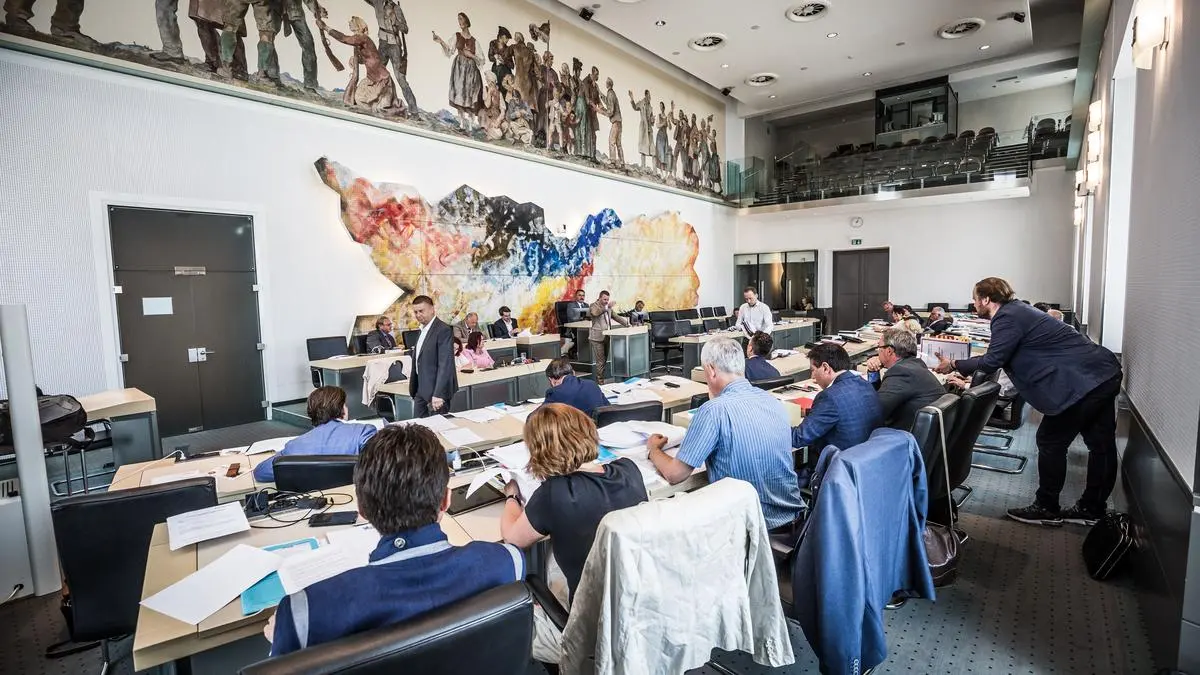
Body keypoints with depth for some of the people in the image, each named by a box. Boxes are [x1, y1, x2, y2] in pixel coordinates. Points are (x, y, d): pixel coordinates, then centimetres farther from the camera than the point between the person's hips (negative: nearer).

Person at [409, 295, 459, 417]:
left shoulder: (443, 330, -16)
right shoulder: (423, 329, 12)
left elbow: (445, 364, -22)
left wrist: (438, 394, -28)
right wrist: (413, 387, 16)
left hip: (436, 390, -8)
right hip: (421, 390, 8)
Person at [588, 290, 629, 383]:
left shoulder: (608, 308, 16)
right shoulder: (594, 306, -5)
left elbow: (616, 317, 21)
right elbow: (595, 312, -27)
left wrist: (627, 323, 10)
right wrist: (607, 306, -32)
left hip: (607, 337, 7)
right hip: (597, 338, -7)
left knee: (605, 360, 11)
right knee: (600, 361, -8)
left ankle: (602, 378, 20)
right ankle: (600, 380, -1)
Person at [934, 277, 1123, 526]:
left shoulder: (1008, 318, -15)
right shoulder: (1017, 311, 15)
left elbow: (992, 360, -20)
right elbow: (1000, 358, 19)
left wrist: (954, 365, -9)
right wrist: (965, 375, 16)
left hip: (1083, 381, -10)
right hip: (1103, 374, 10)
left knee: (1051, 441, 0)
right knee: (1101, 443, 14)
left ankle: (1047, 509, 11)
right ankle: (1092, 509, 27)